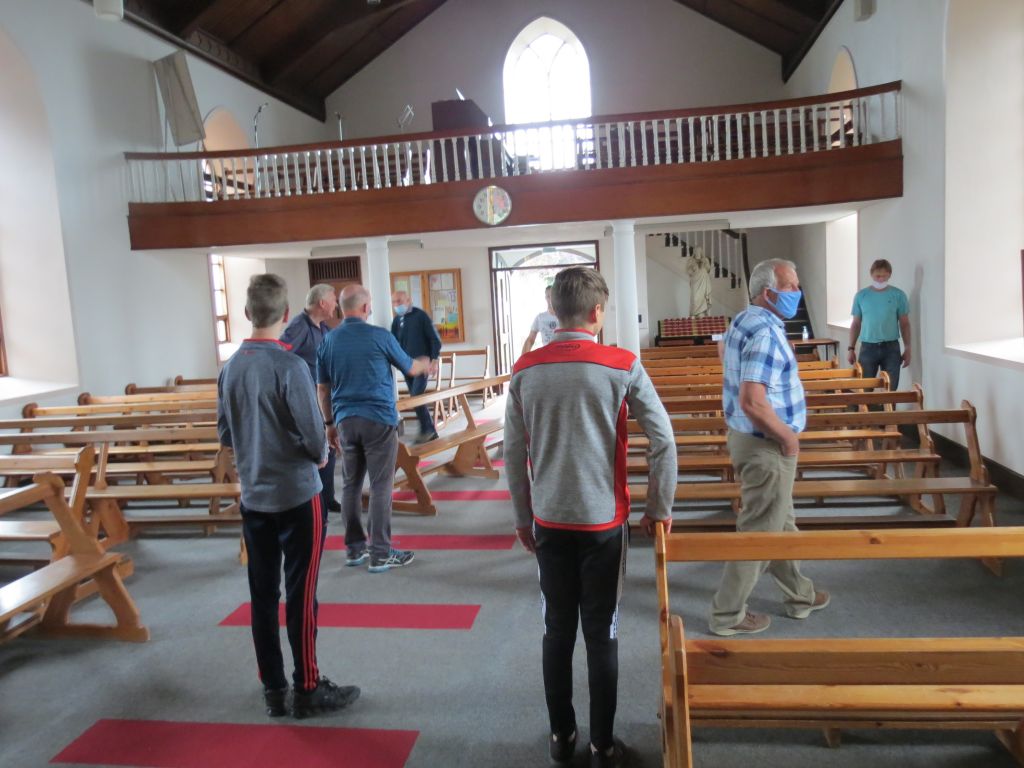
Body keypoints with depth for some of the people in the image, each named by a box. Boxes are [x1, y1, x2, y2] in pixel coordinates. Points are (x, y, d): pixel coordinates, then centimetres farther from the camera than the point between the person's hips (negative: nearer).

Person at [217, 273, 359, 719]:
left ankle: (273, 689, 24)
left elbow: (224, 433, 11)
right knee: (300, 595, 4)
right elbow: (313, 435, -19)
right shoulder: (289, 366, -18)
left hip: (253, 496, 6)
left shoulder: (231, 367, 3)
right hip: (296, 494, -6)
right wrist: (321, 455, 1)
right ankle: (308, 689, 15)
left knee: (263, 594, 12)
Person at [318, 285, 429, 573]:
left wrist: (329, 424, 19)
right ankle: (381, 553, 3)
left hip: (345, 420, 5)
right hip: (378, 420, -5)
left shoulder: (327, 341, 5)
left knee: (350, 485, 13)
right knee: (380, 486, 0)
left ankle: (355, 548, 20)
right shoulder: (380, 336, -8)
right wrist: (424, 365, 28)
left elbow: (322, 388, 9)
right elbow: (410, 368, 6)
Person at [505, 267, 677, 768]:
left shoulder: (525, 371, -2)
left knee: (557, 629, 15)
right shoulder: (622, 366, -9)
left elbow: (513, 453, 3)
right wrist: (660, 508, 4)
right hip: (603, 520, -2)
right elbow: (663, 440, -8)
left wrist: (523, 517, 13)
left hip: (549, 521, 2)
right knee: (602, 633, 10)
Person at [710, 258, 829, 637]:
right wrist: (789, 437, -17)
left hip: (745, 437, 10)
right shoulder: (765, 333, -24)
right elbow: (753, 403, -31)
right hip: (765, 447, -10)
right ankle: (728, 615, 15)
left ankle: (799, 595, 41)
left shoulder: (743, 321, 8)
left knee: (781, 523, 23)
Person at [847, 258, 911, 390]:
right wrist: (851, 348, 2)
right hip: (868, 347, 0)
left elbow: (905, 323, 4)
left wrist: (907, 348, 0)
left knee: (891, 389, 2)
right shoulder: (861, 295, 2)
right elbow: (856, 324, 7)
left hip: (891, 347, 0)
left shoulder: (898, 295, 0)